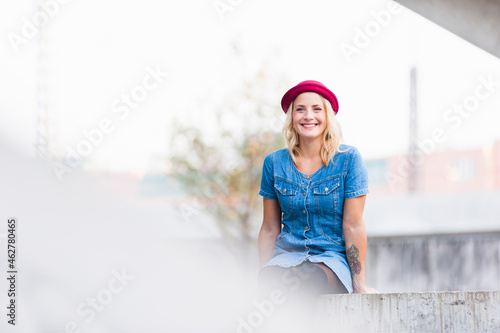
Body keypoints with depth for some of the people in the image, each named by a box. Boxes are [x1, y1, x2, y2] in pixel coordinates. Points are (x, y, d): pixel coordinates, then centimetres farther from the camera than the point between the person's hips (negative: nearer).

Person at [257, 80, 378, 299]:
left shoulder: (348, 158, 0)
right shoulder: (274, 163, 9)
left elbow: (353, 226, -3)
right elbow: (269, 228, 13)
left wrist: (359, 285, -5)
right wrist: (262, 279, 8)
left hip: (332, 258, -2)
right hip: (287, 255, 2)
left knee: (312, 279, -38)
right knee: (271, 281, -35)